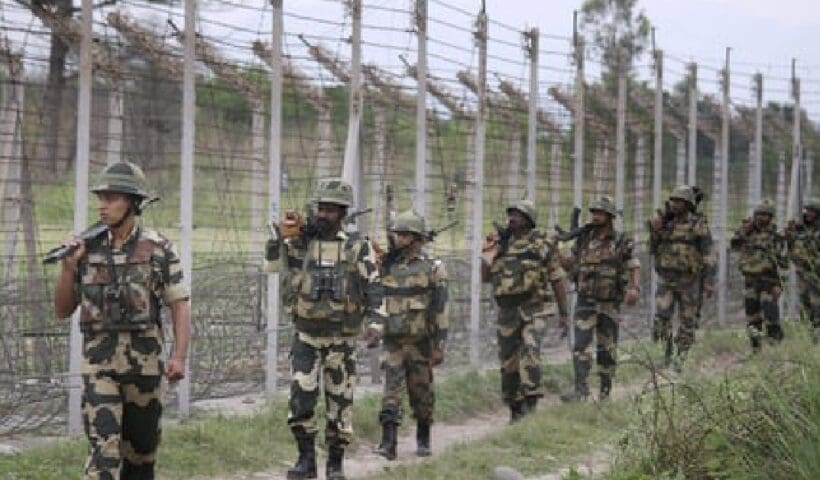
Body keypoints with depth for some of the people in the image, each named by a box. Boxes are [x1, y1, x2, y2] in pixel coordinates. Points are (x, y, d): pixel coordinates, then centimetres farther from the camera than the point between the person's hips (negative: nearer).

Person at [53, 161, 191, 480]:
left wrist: (179, 356, -14)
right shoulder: (87, 248, 5)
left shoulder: (157, 249, -2)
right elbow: (62, 310, 9)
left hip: (144, 362, 0)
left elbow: (179, 306, -2)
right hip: (99, 363, 1)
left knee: (141, 446, 12)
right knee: (103, 447, -10)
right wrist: (68, 267, -6)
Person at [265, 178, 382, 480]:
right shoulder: (301, 242, 2)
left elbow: (373, 289, -4)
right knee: (300, 399, -6)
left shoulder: (358, 247, -4)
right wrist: (281, 234, -11)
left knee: (340, 402, 4)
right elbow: (272, 265, 1)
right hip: (306, 337, 1)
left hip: (341, 339, -1)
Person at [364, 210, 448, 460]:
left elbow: (441, 308, -6)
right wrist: (375, 328, 4)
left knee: (421, 392, 7)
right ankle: (388, 443, -13)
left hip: (420, 340, -2)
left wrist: (440, 345, -9)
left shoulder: (432, 267, -4)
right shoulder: (388, 265, 7)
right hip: (393, 339, 2)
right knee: (391, 390, -8)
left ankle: (423, 439, 24)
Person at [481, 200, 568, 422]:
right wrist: (487, 254, -3)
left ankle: (530, 402, -27)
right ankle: (515, 408, 19)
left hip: (534, 310, -4)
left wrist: (564, 313, 3)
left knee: (529, 350, -25)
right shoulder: (501, 244, 10)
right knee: (508, 361, 6)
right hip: (507, 310, 5)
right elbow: (485, 277, 14)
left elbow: (557, 279, 3)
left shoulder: (542, 244, -2)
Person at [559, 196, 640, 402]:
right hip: (585, 301, 1)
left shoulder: (621, 242, -3)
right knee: (581, 344, -13)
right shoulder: (583, 239, 5)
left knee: (606, 348, 7)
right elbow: (570, 265, 14)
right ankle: (581, 388, -19)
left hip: (609, 303, -1)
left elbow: (634, 268, -4)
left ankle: (605, 389, 20)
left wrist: (634, 289, -22)